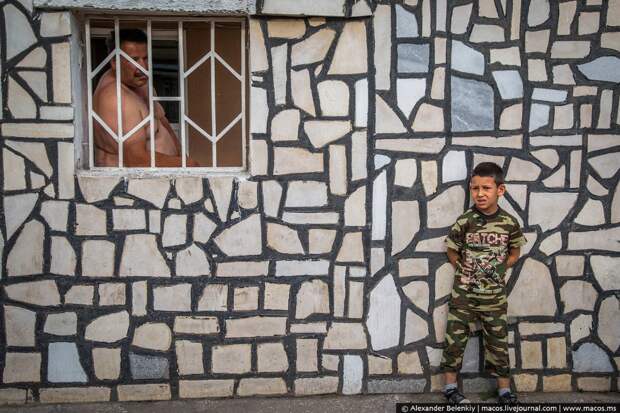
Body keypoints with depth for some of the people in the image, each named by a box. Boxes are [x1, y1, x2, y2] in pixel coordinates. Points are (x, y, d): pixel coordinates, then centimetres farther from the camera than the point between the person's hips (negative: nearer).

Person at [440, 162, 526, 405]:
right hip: (463, 293, -1)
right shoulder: (465, 221, -11)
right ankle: (450, 386, 19)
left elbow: (515, 253, 8)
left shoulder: (509, 223, -7)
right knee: (455, 337, 5)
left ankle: (504, 390, 24)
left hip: (494, 294, 1)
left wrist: (499, 269, -2)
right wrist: (465, 272, -3)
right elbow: (452, 251, 2)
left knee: (498, 341, 10)